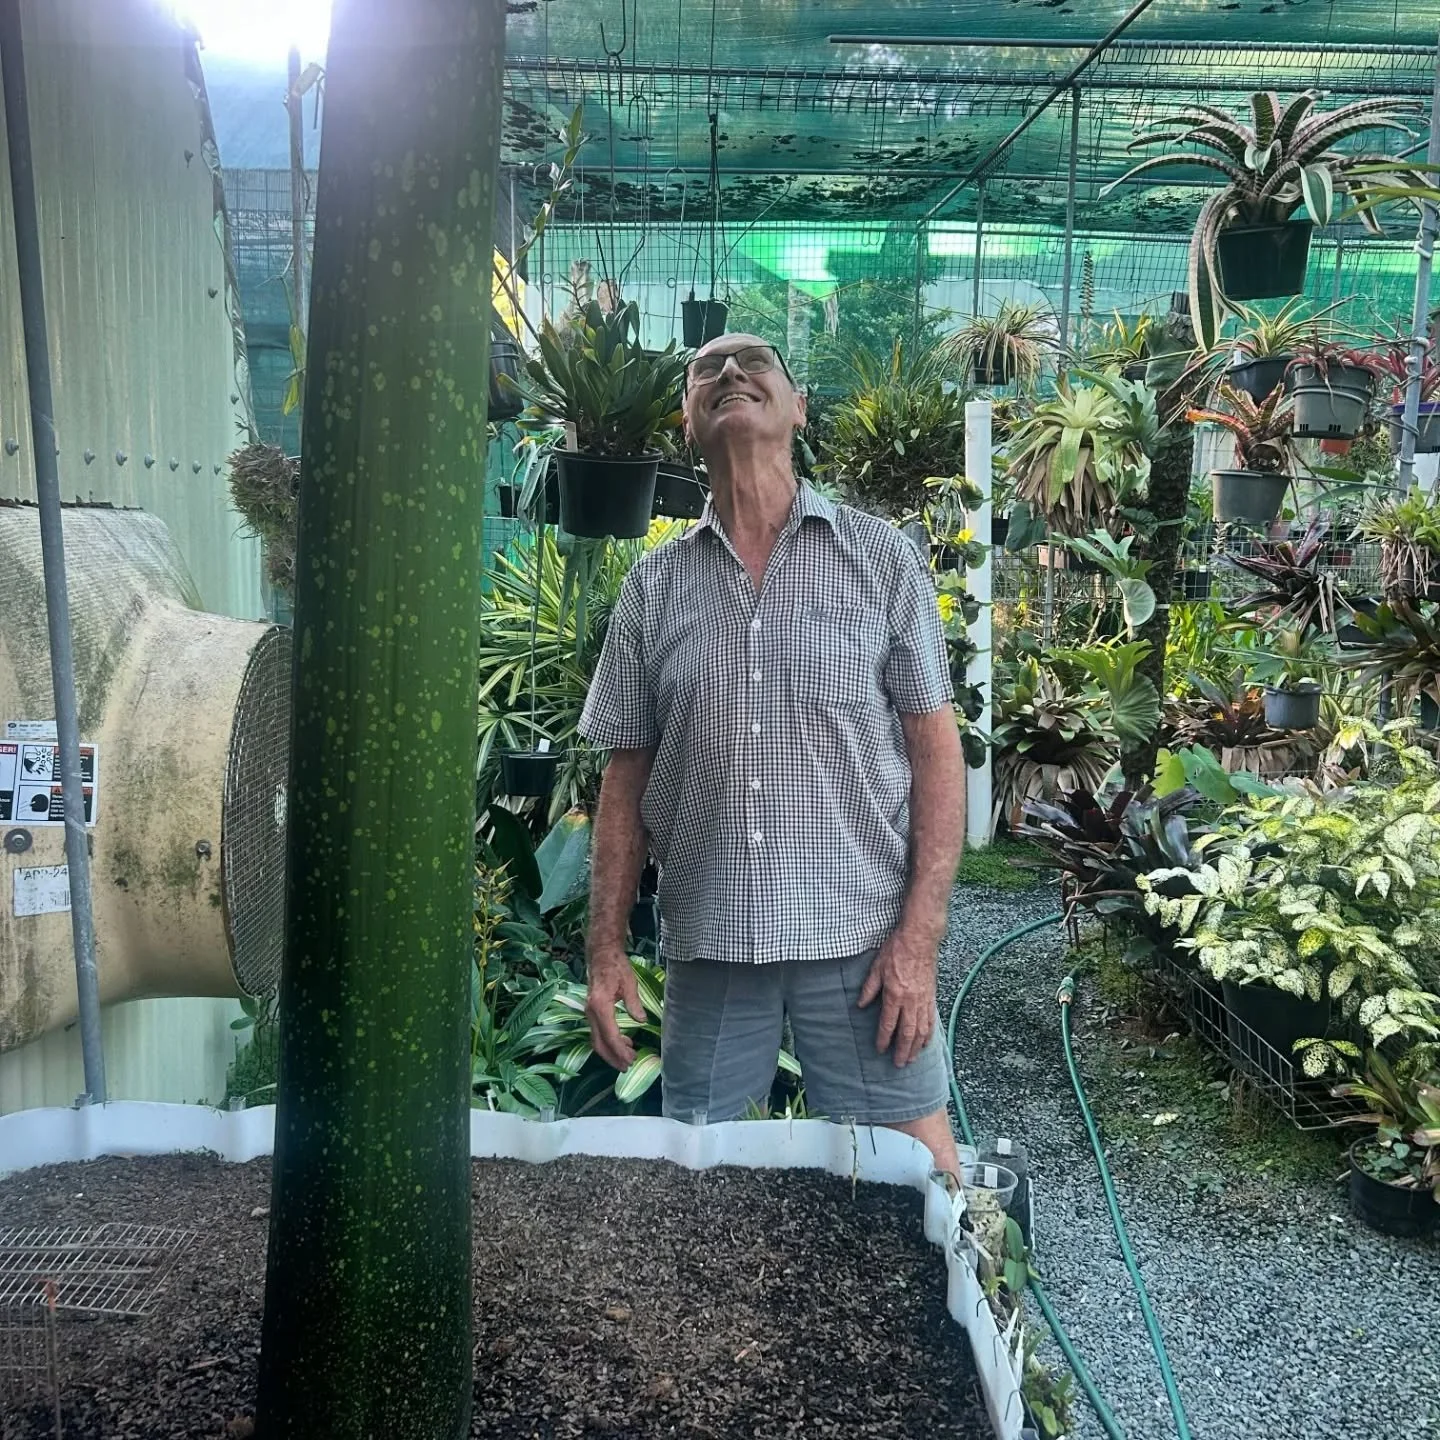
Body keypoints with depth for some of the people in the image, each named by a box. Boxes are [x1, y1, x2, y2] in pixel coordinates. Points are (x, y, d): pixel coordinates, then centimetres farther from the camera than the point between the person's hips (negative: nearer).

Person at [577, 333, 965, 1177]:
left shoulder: (882, 559, 1)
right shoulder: (654, 585, 7)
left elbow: (936, 751, -1)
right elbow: (626, 777, 9)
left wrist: (919, 938, -9)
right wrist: (607, 951, 3)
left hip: (861, 940, -2)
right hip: (706, 947, 2)